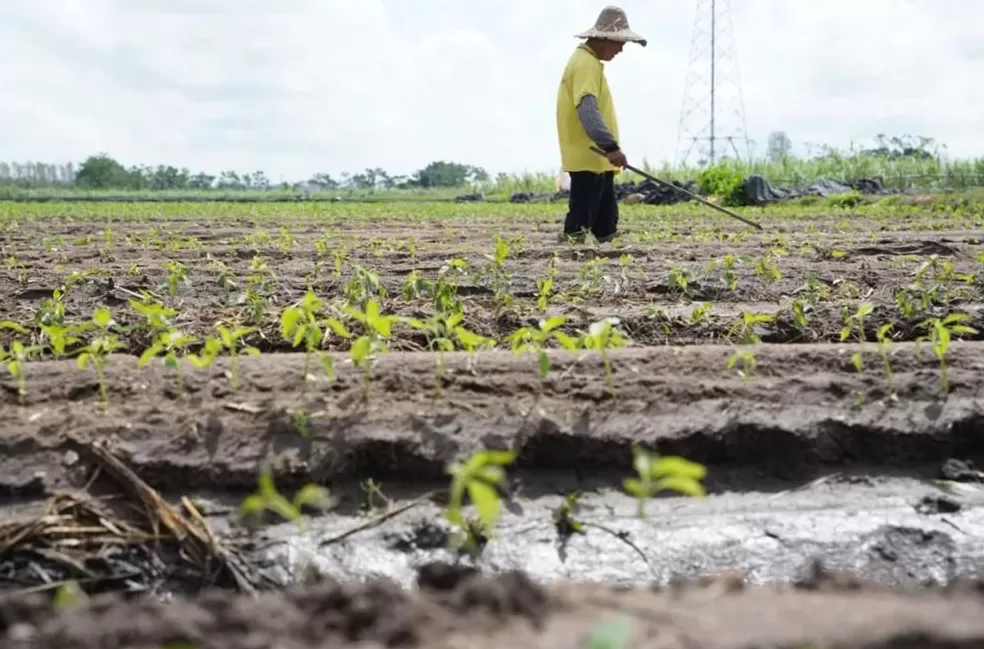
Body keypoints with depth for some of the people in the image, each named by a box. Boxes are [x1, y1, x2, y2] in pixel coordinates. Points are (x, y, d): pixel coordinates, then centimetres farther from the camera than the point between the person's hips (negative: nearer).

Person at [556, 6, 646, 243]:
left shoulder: (588, 61, 19)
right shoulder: (586, 64, -15)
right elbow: (587, 110, -27)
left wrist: (607, 147, 23)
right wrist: (611, 146, -33)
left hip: (596, 157, 11)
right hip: (587, 157, -11)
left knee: (605, 219, 14)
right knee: (580, 221, -10)